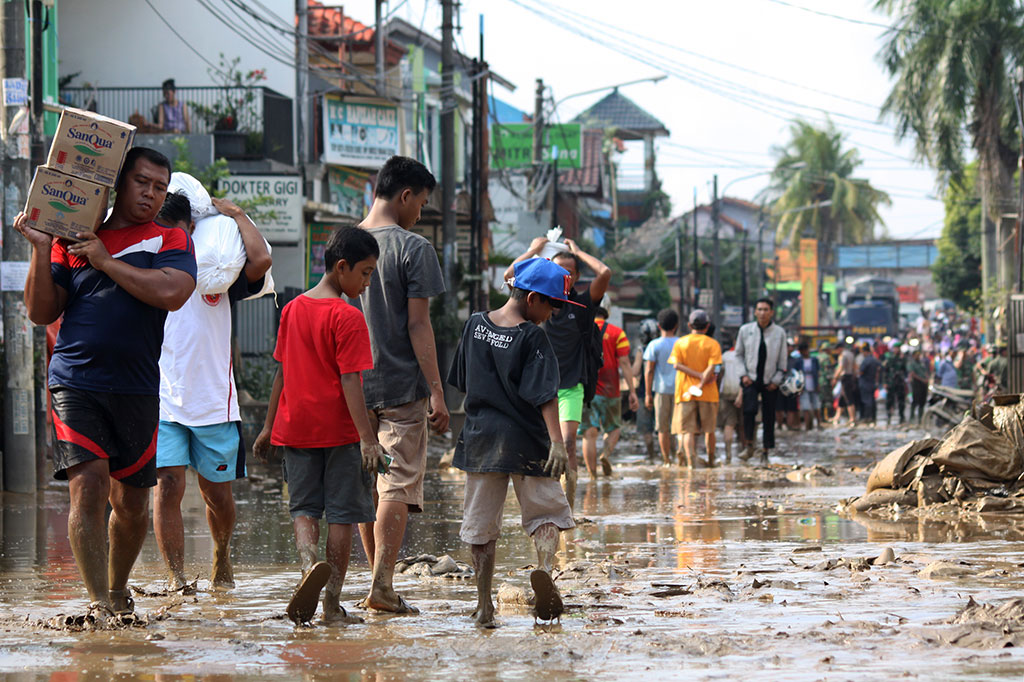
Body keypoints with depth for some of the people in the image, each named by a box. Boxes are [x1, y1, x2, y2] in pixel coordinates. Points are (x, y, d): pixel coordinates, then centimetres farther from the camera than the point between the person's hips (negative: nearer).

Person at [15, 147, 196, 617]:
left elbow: (171, 293, -13)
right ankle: (98, 602, -15)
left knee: (132, 500, 10)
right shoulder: (73, 237, 10)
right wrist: (41, 249, -4)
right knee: (88, 483, -16)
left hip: (138, 388, 1)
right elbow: (42, 313, 6)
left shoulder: (170, 241, 8)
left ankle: (118, 590, 33)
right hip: (75, 382, -1)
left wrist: (105, 261, -8)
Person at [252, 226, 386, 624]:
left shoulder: (292, 309, 8)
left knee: (303, 508, 10)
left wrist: (268, 427, 20)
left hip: (295, 427, 5)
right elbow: (349, 382, -18)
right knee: (342, 514, 4)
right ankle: (333, 602, 4)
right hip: (339, 430, -5)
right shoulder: (347, 318, -12)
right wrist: (367, 437, -20)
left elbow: (282, 373, 14)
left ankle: (310, 563, -20)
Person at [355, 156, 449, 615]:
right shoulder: (413, 249, -9)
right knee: (398, 485, -4)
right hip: (401, 387, -6)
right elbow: (418, 325, -12)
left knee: (365, 486, 12)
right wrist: (436, 391, -10)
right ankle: (383, 587, -11)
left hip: (353, 385, 6)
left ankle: (378, 580, 18)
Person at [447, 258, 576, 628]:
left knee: (481, 523, 8)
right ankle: (545, 568, -21)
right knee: (546, 512, 7)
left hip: (480, 440, 4)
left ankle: (484, 604, 5)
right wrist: (556, 441, -20)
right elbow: (544, 394, -17)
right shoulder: (531, 337, -10)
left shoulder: (475, 325, 6)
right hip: (525, 442, -4)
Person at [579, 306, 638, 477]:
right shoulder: (616, 333, 3)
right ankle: (606, 454, -12)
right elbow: (624, 363, -5)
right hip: (609, 391, -1)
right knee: (614, 429, 16)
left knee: (589, 434, 1)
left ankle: (592, 475, -6)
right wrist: (632, 391, -5)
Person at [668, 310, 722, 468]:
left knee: (687, 430, -3)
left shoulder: (680, 343, 4)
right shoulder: (713, 344, -1)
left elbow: (677, 364, -7)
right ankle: (711, 459, 25)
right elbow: (712, 367, -14)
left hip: (685, 394, 0)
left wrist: (698, 375, -9)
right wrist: (701, 384, -15)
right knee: (709, 430, 15)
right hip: (708, 394, 0)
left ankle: (691, 459, -20)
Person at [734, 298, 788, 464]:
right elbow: (738, 354, 10)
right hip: (751, 380, -1)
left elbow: (782, 360, 6)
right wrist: (743, 375, -1)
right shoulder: (745, 330, 3)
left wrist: (776, 380, -2)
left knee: (769, 417, 3)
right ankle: (749, 446, -9)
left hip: (770, 382, 1)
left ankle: (766, 451, 12)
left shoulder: (779, 333, 2)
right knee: (749, 410, -21)